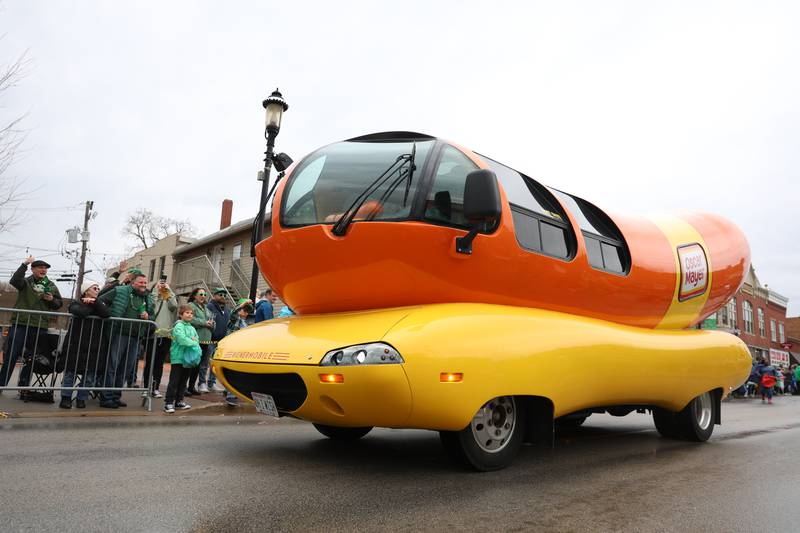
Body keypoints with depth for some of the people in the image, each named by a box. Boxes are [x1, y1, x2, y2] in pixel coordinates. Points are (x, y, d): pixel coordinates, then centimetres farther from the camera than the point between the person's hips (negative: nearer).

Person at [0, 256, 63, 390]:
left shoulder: (51, 286, 11)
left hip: (40, 327, 3)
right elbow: (14, 281, -19)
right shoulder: (26, 282, 3)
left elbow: (59, 304, 15)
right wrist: (25, 264, -20)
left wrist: (51, 300, -6)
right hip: (20, 324, -3)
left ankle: (23, 387, 21)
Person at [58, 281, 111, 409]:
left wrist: (95, 302, -11)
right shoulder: (77, 303, 5)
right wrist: (91, 305, -3)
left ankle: (81, 398, 17)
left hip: (94, 347, 3)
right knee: (71, 373, 3)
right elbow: (81, 312, -20)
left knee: (89, 376, 3)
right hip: (76, 345, -3)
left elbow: (107, 313, -8)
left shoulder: (99, 304, 15)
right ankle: (66, 398, 17)